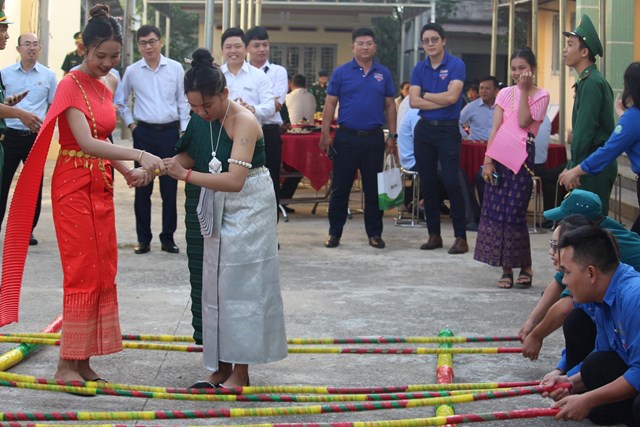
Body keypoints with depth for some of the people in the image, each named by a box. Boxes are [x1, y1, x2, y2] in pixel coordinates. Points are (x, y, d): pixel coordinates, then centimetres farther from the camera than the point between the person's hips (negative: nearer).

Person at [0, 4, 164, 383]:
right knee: (83, 272, -7)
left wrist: (128, 172, 0)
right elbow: (86, 143, -25)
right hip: (75, 184, -8)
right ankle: (67, 364, 0)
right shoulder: (72, 85, -14)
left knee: (103, 273, 7)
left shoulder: (108, 85, 10)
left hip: (102, 185, 8)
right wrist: (139, 155, -33)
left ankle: (84, 361, 13)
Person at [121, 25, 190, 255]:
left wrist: (184, 132, 2)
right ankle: (143, 239, 10)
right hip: (144, 133, 0)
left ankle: (168, 238, 11)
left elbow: (183, 102, 6)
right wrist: (130, 124, 8)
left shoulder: (175, 68, 3)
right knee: (142, 188, 3)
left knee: (169, 188, 2)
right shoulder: (132, 71, 3)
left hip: (170, 132, 0)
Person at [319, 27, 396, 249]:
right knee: (340, 188, 3)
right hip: (346, 137, -1)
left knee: (373, 189, 6)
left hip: (374, 139, 2)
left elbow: (390, 106, 11)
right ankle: (334, 233, 11)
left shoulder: (384, 74, 7)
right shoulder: (341, 72, 1)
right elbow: (330, 104, 1)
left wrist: (392, 135, 5)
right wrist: (325, 135, -6)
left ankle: (375, 233, 15)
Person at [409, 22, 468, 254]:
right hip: (424, 129, 5)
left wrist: (425, 95, -5)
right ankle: (434, 234, 15)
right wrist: (442, 102, -12)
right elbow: (413, 101, -4)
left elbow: (452, 96, -18)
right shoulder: (419, 68, 7)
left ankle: (460, 237, -5)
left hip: (448, 129, -5)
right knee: (428, 183, 7)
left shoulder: (456, 65, -6)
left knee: (451, 183, -9)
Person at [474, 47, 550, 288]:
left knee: (513, 213, -7)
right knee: (496, 211, 1)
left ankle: (525, 267, 7)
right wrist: (488, 160, -2)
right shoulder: (505, 94, 12)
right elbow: (495, 128, 7)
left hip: (521, 158, -4)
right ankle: (506, 270, 7)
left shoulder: (541, 96, 2)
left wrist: (524, 91, -10)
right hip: (499, 156, 4)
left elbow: (523, 122, -13)